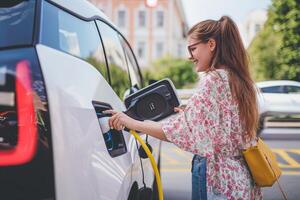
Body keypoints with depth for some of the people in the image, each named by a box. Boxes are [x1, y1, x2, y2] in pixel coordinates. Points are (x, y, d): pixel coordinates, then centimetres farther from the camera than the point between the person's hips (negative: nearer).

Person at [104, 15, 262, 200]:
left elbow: (181, 130, -22)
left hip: (218, 179, -9)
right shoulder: (238, 80, 10)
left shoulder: (213, 79, -17)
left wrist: (132, 123, -15)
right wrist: (188, 115, 15)